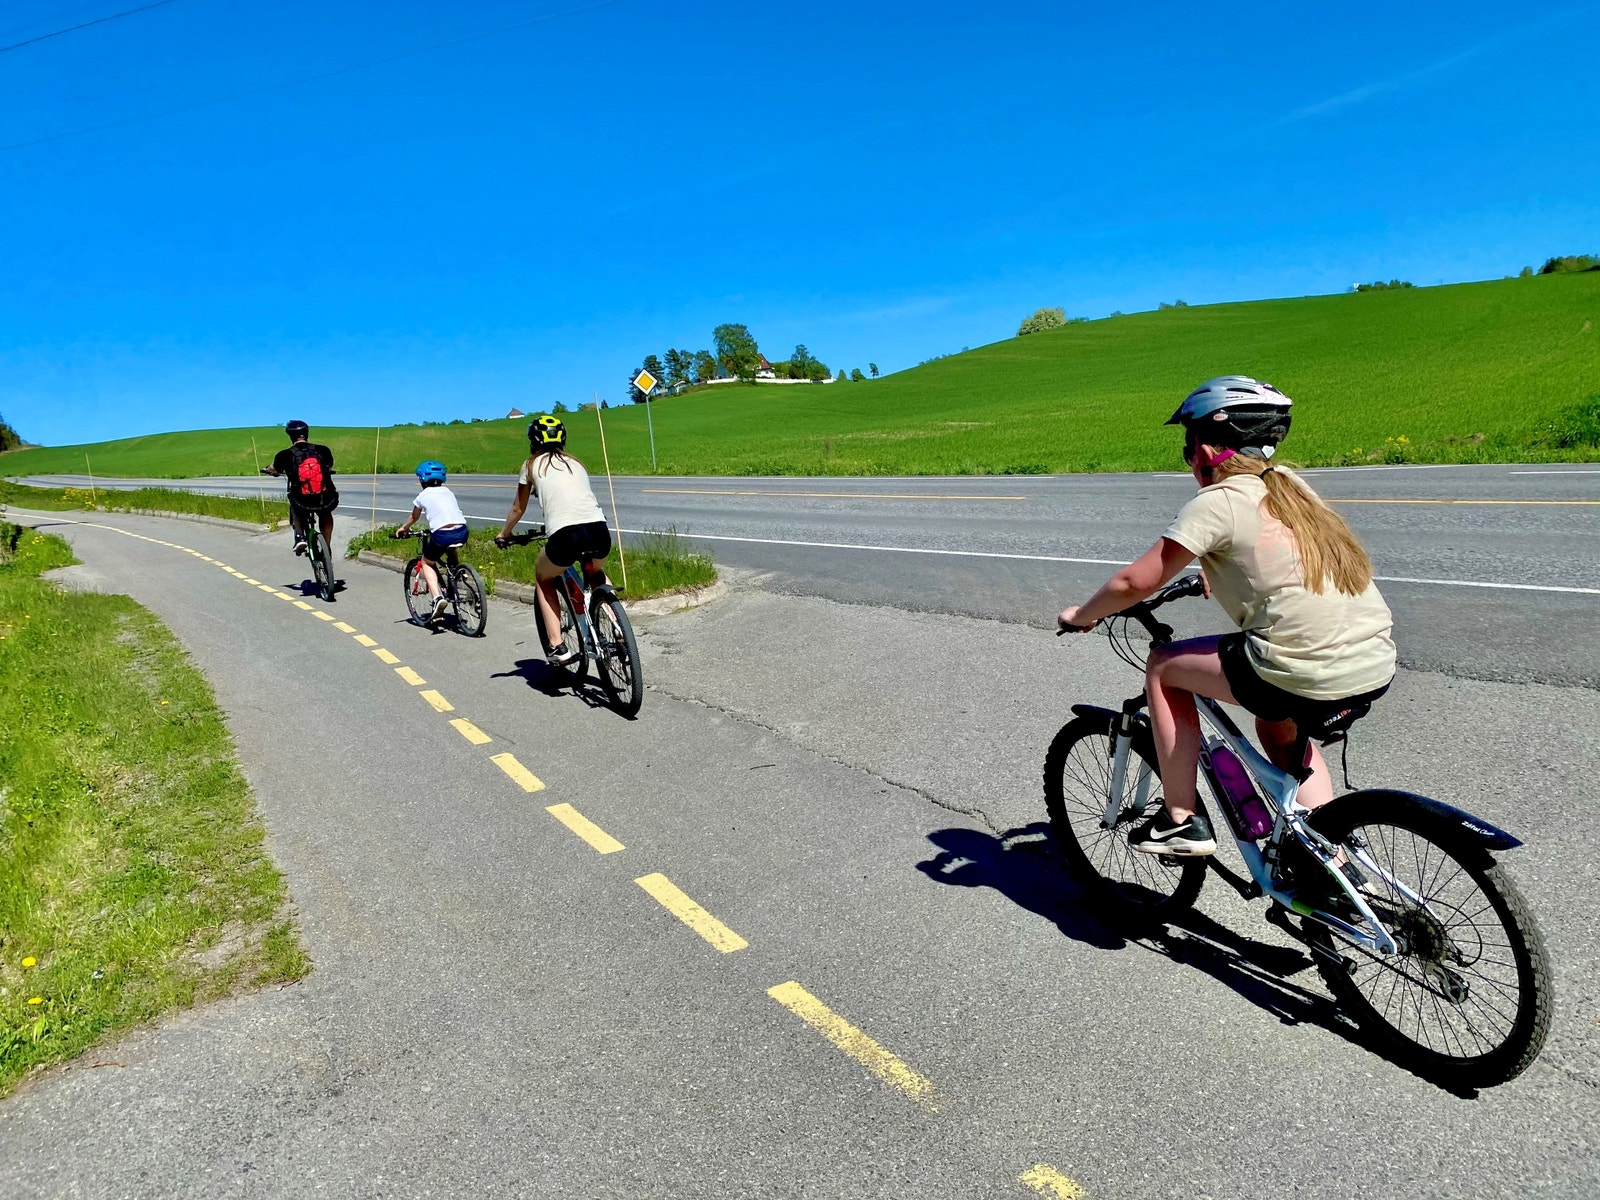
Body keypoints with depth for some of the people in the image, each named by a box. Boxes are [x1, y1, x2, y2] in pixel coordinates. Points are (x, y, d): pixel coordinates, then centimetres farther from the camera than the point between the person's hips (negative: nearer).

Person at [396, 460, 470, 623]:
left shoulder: (423, 496, 13)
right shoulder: (448, 492, 23)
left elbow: (413, 518, 30)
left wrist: (403, 529, 51)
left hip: (442, 535, -4)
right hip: (462, 532, 4)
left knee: (426, 563, 20)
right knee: (451, 551, 38)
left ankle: (437, 597, -3)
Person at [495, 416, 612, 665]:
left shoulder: (532, 464, 18)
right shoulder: (575, 462, 27)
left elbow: (518, 508, 28)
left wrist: (504, 535, 47)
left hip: (565, 536, -3)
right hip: (599, 532, 3)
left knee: (544, 579, 27)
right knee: (596, 573, 37)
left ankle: (558, 648, 15)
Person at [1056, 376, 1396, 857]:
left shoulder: (1218, 502, -7)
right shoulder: (1290, 484, 15)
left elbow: (1136, 582, -7)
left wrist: (1080, 616, 9)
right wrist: (1219, 577, 47)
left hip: (1307, 675, -8)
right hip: (1380, 664, 8)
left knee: (1163, 666, 10)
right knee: (1277, 727, 35)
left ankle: (1182, 821, 15)